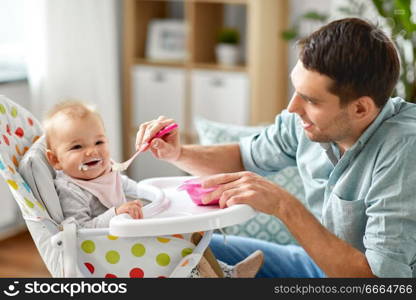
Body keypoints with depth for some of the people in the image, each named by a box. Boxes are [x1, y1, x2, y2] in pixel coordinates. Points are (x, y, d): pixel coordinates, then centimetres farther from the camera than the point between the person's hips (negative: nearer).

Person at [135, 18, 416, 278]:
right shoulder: (309, 120, -11)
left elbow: (381, 275, -33)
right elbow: (245, 157, 8)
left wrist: (285, 206, -34)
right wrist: (178, 153, -10)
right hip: (319, 262, 6)